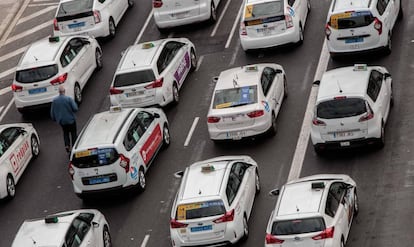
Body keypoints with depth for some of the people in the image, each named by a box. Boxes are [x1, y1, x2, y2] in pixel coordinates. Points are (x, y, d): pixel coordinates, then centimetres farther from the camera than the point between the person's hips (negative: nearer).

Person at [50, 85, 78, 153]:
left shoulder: (54, 100, -7)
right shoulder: (69, 99, -19)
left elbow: (52, 112, 1)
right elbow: (75, 109, -18)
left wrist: (55, 119, 17)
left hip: (61, 121, 3)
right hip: (70, 119, -3)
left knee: (65, 132, 22)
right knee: (73, 133, 12)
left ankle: (67, 145, 5)